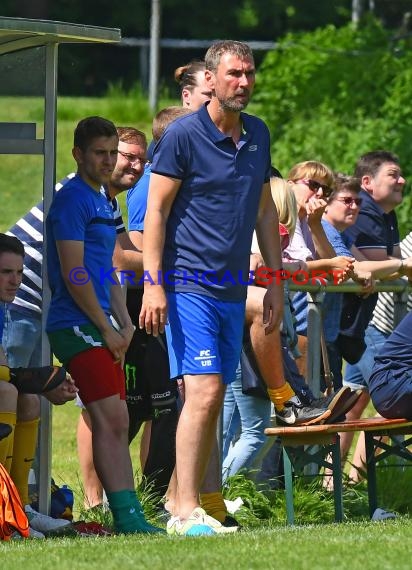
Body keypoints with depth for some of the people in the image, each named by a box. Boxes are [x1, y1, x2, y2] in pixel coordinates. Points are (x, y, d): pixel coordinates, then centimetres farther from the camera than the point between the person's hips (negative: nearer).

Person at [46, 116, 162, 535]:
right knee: (111, 420, -14)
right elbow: (74, 273, -16)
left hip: (98, 329, 10)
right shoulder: (71, 199, -10)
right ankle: (127, 517, -16)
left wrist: (124, 323, 13)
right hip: (77, 325, -10)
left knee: (112, 425, 7)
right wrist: (107, 328, -13)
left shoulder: (102, 202, 20)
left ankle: (129, 519, 7)